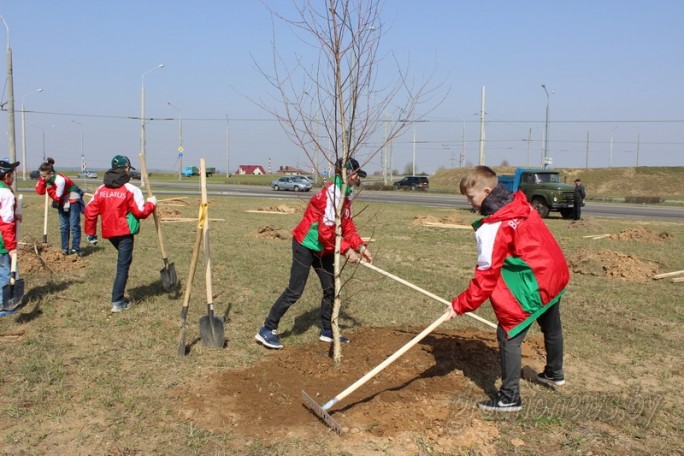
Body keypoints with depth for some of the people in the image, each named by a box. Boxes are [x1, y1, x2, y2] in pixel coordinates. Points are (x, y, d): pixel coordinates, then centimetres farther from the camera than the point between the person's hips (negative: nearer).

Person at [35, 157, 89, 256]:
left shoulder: (60, 180, -32)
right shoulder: (46, 178, -11)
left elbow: (57, 197, -25)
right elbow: (39, 191, -16)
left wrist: (49, 186, -32)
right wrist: (42, 180, -25)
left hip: (73, 201, -7)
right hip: (62, 202, 7)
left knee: (74, 226, -7)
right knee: (63, 227, 8)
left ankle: (75, 249, -4)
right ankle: (65, 249, 13)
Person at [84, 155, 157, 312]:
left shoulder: (101, 189, 5)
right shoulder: (131, 190, -10)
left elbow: (90, 210, 3)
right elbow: (140, 212, -12)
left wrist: (90, 232, 11)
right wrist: (151, 203, 7)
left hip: (109, 232, 6)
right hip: (124, 232, -6)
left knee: (123, 260, 25)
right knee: (123, 266, 1)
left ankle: (118, 296, 27)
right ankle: (117, 302, 0)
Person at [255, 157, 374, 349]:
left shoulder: (346, 195, 8)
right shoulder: (332, 193, -22)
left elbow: (347, 226, 10)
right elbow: (326, 230, -27)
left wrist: (360, 246, -3)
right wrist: (346, 250, -23)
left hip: (322, 248, 10)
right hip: (305, 245, -10)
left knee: (331, 288, 11)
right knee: (295, 290, -8)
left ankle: (327, 331, 25)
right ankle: (267, 330, 0)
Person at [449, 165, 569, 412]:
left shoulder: (492, 227, -21)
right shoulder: (521, 206, 2)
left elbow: (486, 275, -20)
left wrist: (461, 305, -15)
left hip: (532, 287, -9)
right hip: (555, 274, 10)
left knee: (509, 334, -1)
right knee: (551, 327, 28)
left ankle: (510, 397, 4)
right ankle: (554, 373, 52)